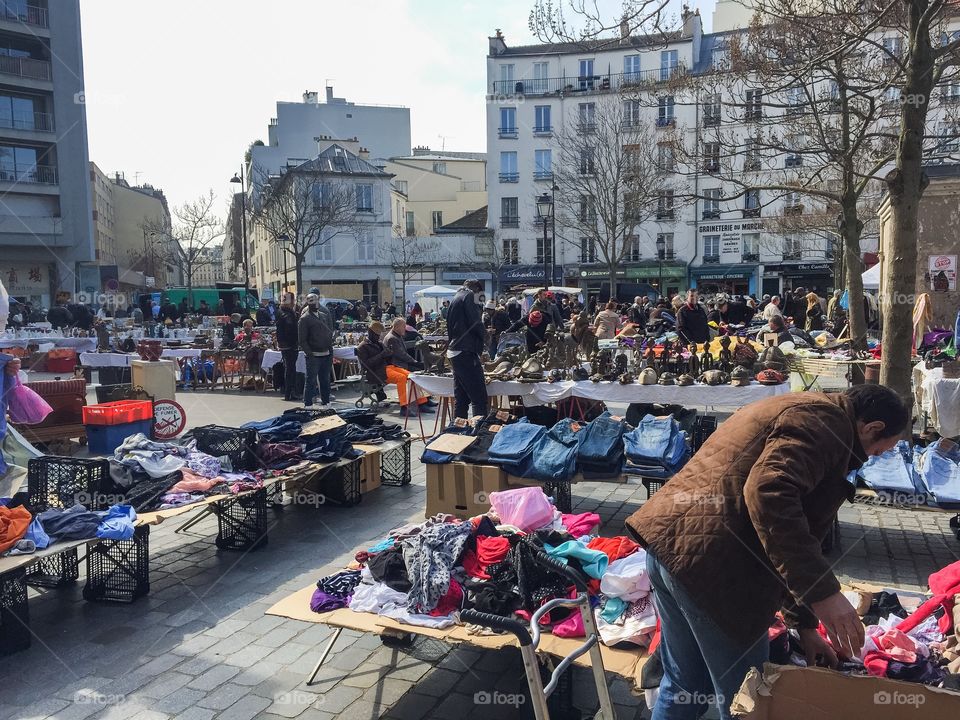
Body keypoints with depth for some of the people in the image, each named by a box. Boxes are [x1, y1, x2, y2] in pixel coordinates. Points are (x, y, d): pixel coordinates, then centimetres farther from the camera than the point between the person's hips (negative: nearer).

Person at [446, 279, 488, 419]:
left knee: (461, 398, 13)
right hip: (466, 352, -10)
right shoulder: (468, 296, -5)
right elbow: (475, 323, -13)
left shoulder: (455, 299, 23)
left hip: (453, 351, 10)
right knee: (479, 398, -10)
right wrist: (484, 336, 4)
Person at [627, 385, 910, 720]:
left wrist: (804, 624, 27)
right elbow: (769, 493, -25)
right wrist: (823, 592, -22)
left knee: (683, 686, 25)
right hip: (711, 564, -10)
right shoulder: (826, 421, -6)